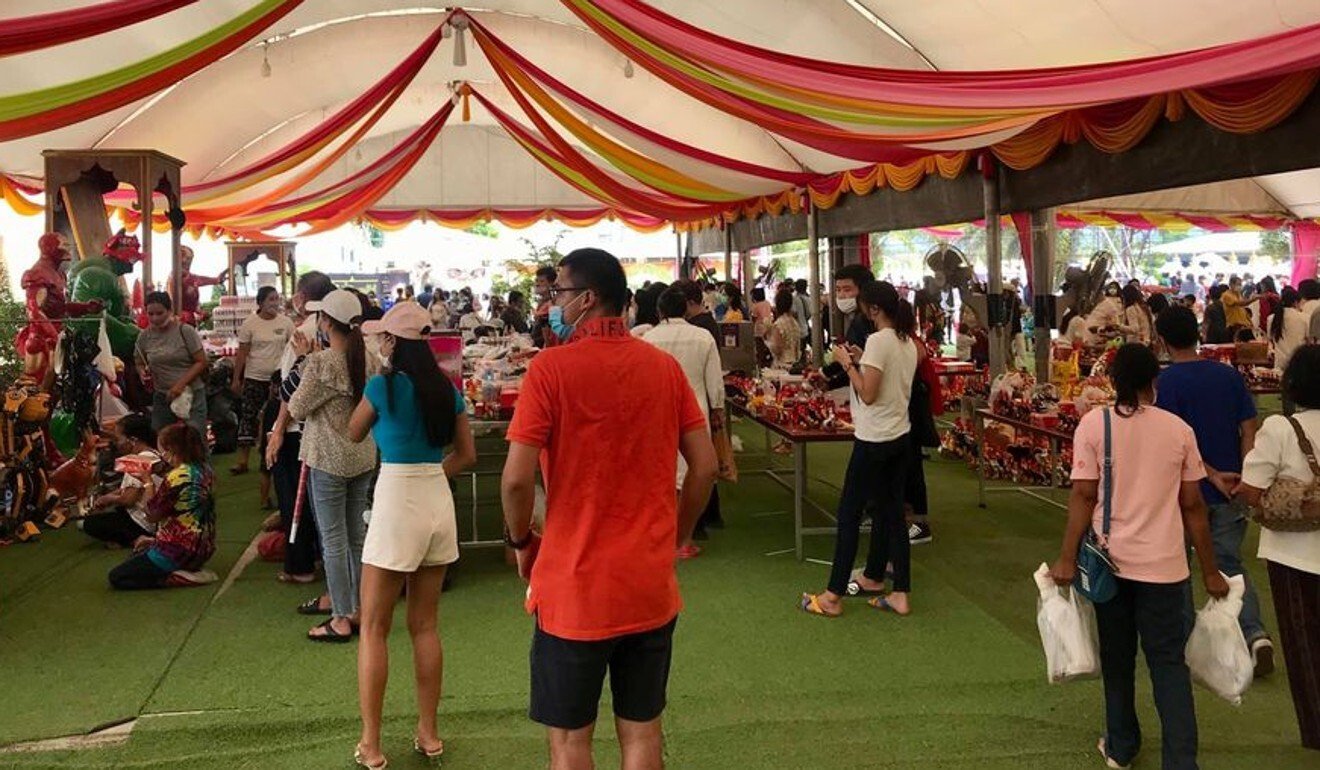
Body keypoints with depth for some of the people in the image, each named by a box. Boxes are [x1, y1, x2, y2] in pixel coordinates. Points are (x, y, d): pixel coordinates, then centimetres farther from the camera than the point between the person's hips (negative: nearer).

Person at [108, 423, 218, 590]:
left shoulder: (177, 477, -23)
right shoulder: (204, 469, 2)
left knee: (116, 577, 1)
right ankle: (190, 570, 10)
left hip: (180, 550, -9)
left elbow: (152, 515, -11)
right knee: (136, 556, 29)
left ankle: (178, 579, -10)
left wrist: (148, 482, -3)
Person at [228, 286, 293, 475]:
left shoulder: (285, 322, -1)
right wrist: (236, 379, -4)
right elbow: (241, 353, -3)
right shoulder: (249, 324, -5)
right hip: (254, 378, -1)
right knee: (248, 416, 0)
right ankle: (242, 461, 5)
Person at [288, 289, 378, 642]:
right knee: (357, 535, 15)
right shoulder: (366, 358, 2)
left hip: (328, 460, -7)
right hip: (363, 457, 7)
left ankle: (341, 620, 8)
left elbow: (297, 409, -9)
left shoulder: (320, 362, -17)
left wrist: (304, 359, 3)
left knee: (333, 540, 2)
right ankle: (358, 609, 24)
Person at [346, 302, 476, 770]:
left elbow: (353, 434, 7)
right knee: (424, 625, 15)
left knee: (374, 629, 6)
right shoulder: (448, 389, 5)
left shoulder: (383, 386, -11)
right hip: (439, 502, 6)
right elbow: (466, 455, 9)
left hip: (395, 503, -6)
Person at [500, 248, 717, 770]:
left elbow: (517, 478, -17)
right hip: (652, 587, 4)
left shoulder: (551, 367, -12)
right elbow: (705, 466, 1)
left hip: (573, 588, -4)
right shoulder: (665, 366, 0)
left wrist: (521, 541, 2)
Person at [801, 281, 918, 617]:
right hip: (900, 436, 9)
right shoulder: (908, 342, 8)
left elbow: (868, 394, -21)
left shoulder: (878, 341, -18)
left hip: (874, 440, -9)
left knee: (849, 513, -1)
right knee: (891, 511, 13)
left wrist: (848, 363, -10)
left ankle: (833, 596, 4)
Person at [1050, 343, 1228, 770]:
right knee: (1169, 663, 7)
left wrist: (1067, 558, -6)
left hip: (1109, 560, 0)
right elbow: (1193, 504, 2)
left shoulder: (1093, 423, -6)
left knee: (1117, 658, 16)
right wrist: (1210, 571, 10)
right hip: (1164, 564, 0)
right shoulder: (1179, 429, -2)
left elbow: (1083, 496, -10)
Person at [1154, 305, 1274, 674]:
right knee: (1230, 564, 12)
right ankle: (1255, 633, -6)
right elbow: (1249, 430, -2)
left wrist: (1213, 475, -13)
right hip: (1231, 492, 4)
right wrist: (1244, 479, -5)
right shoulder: (1229, 375, 1)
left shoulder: (1164, 382, -12)